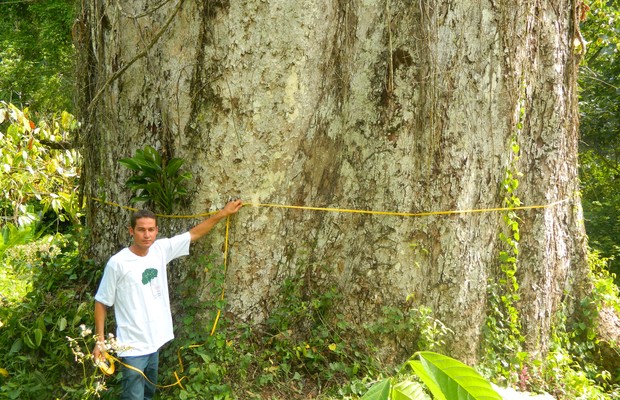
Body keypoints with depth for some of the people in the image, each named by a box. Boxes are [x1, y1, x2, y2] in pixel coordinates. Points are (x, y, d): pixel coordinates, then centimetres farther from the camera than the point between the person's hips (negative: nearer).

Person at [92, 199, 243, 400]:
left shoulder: (160, 249, -2)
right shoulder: (117, 263, -16)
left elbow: (194, 234, 8)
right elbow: (101, 302, -8)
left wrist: (223, 213, 11)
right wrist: (100, 340, -10)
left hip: (154, 340, 6)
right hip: (132, 346, -6)